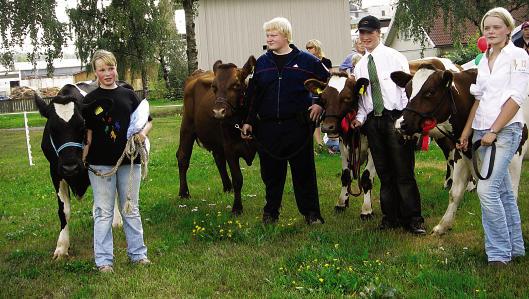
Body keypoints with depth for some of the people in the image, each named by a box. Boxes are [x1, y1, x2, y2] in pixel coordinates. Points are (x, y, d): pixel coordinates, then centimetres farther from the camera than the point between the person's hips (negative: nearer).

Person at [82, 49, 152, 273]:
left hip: (129, 160, 3)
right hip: (101, 163, -2)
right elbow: (87, 133, -3)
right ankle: (104, 260, 11)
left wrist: (143, 133, -8)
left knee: (131, 210, 13)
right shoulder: (91, 100, 0)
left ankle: (138, 253, 23)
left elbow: (147, 120, 13)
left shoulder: (128, 95, 7)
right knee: (103, 212, 4)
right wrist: (82, 162, -10)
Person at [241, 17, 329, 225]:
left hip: (298, 125, -2)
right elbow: (252, 95, 12)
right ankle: (270, 212, 23)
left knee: (304, 170, 3)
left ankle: (311, 213, 13)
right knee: (271, 172, 9)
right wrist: (248, 121, 8)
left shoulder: (306, 60, 0)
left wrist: (320, 104, -2)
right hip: (267, 127, 3)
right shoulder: (261, 63, 9)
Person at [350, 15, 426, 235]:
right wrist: (360, 118, -2)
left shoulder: (394, 57, 0)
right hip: (372, 121, 5)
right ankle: (390, 217, 19)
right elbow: (361, 97, 15)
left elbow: (407, 87, -4)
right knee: (384, 172, 10)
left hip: (396, 118, -5)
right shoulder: (360, 66, 14)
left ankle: (413, 219, 4)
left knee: (403, 171, -4)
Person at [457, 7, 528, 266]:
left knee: (487, 189, -15)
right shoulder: (484, 60, 14)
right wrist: (466, 132, 13)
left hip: (506, 129, -7)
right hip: (483, 130, 7)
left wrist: (494, 131, -15)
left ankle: (499, 254, -6)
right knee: (503, 191, 12)